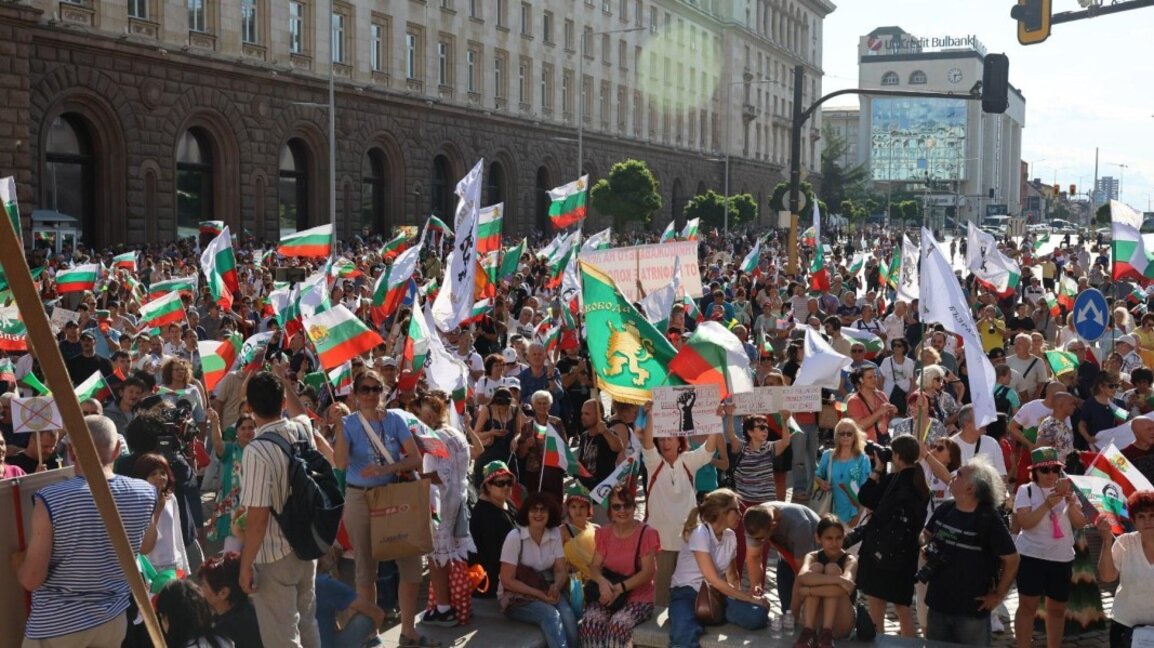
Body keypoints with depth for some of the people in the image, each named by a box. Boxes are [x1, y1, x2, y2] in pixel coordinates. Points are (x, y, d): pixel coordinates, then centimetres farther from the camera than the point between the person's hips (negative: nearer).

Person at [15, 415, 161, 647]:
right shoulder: (144, 494, -11)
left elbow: (31, 579, -17)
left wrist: (17, 561, 3)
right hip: (113, 619, 4)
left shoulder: (50, 500, -24)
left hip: (57, 625, -4)